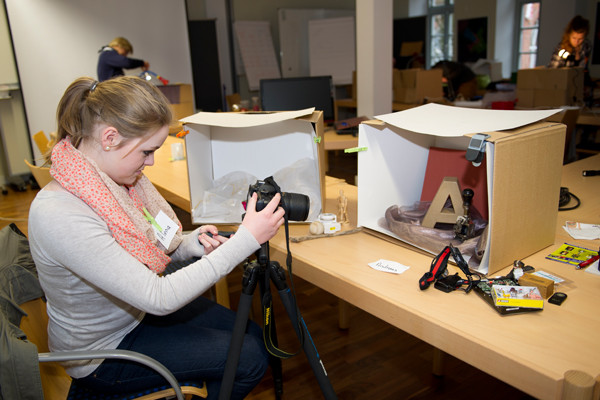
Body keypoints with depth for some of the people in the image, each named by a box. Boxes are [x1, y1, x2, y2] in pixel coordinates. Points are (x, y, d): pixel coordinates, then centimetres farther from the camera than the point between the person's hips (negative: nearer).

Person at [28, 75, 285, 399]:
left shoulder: (115, 179, -10)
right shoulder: (58, 216, -35)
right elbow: (158, 298, -35)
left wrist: (190, 245, -17)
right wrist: (246, 239, -35)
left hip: (137, 310, 8)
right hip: (103, 353, -7)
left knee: (253, 336, 8)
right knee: (249, 359, -9)